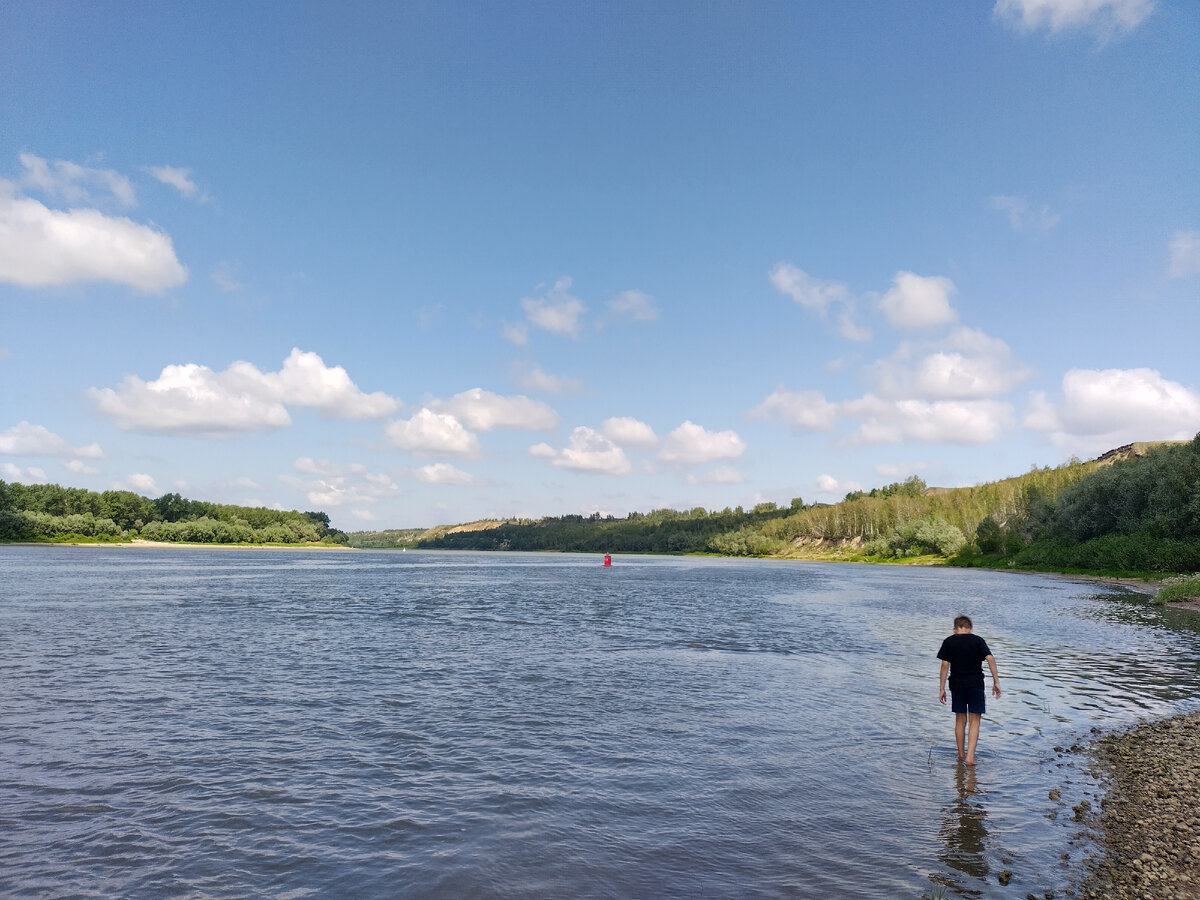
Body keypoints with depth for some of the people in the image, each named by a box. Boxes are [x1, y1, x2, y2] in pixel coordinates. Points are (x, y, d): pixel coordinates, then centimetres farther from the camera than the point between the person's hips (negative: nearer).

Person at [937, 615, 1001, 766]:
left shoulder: (949, 641, 2)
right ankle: (970, 756, -8)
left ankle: (961, 755, 22)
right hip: (976, 684, -1)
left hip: (956, 684, 1)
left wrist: (941, 689, 1)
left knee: (960, 720, 13)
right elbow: (990, 659, -10)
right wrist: (996, 682, -6)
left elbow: (945, 665, -3)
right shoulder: (978, 640, 2)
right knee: (974, 721, 3)